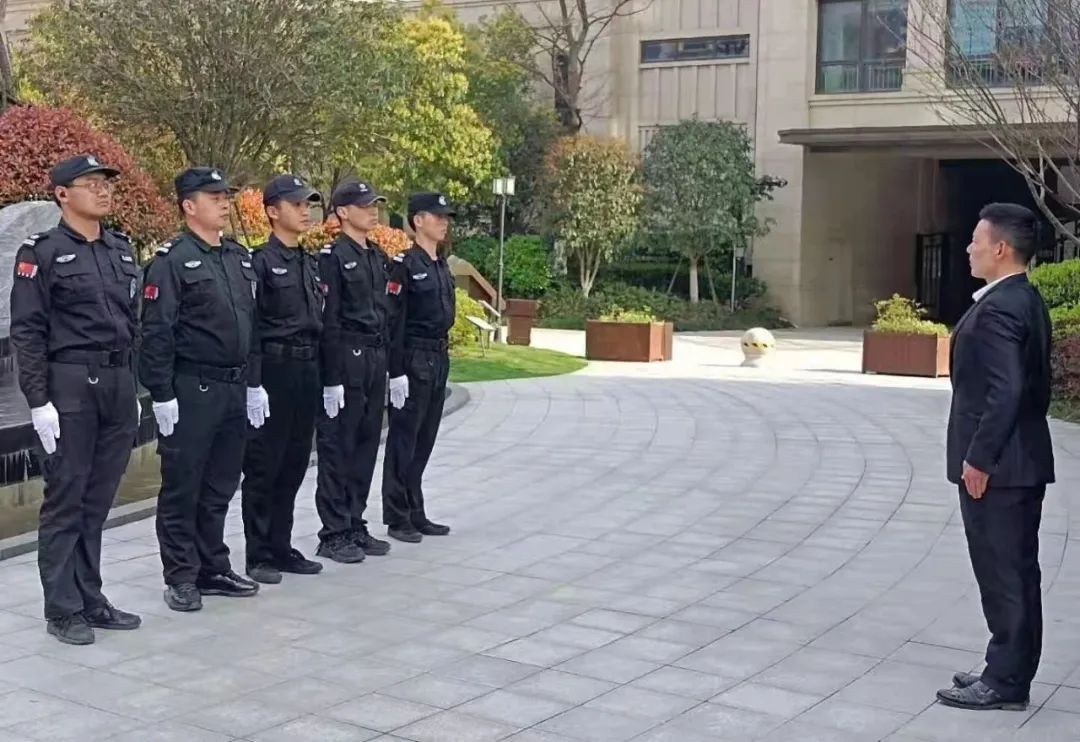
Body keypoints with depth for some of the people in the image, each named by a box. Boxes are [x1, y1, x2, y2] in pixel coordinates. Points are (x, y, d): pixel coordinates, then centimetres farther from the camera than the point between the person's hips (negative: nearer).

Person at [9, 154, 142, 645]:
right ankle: (63, 610, 9)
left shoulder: (120, 250, 13)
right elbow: (27, 332, -8)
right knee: (65, 500, 0)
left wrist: (132, 390, 16)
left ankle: (90, 600, 20)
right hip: (69, 385, -6)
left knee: (98, 500, 11)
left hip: (119, 384, 6)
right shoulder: (43, 253, -5)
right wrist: (38, 402, -14)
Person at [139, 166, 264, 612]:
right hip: (191, 390, -7)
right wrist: (162, 394, -16)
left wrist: (254, 383, 14)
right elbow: (156, 333, -13)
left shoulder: (240, 258, 13)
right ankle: (181, 578, 10)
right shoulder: (171, 261, -9)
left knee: (220, 486, 14)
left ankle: (214, 569, 24)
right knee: (182, 487, 2)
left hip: (234, 389, 7)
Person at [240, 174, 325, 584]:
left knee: (294, 464, 12)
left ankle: (281, 547, 21)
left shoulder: (309, 263, 15)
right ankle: (259, 556, 7)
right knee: (264, 466, 0)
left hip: (308, 371, 7)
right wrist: (254, 383, -19)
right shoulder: (261, 262, -8)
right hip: (275, 370, -7)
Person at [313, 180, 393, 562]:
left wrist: (386, 367, 16)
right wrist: (331, 379, -16)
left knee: (366, 445, 11)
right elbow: (327, 320, -13)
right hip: (346, 359, -8)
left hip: (376, 359, 8)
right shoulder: (332, 257, -9)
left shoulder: (379, 257, 15)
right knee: (338, 447, -2)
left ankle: (356, 526, 20)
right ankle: (334, 534, 5)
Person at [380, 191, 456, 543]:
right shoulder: (405, 264, -11)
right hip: (414, 360, -8)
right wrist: (396, 372, -19)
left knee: (425, 439, 13)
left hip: (439, 359, 8)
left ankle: (416, 514, 21)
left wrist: (444, 359, 17)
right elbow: (394, 320, -15)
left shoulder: (442, 265, 13)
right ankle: (397, 518, 7)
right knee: (404, 439, 0)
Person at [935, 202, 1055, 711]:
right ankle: (1010, 671, 24)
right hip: (1022, 460, 10)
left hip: (996, 465, -10)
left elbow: (1004, 391, -25)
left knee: (1003, 573, -2)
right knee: (1016, 572, 15)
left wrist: (979, 458, -19)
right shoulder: (1027, 302, 12)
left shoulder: (997, 308, -19)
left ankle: (1005, 683, 6)